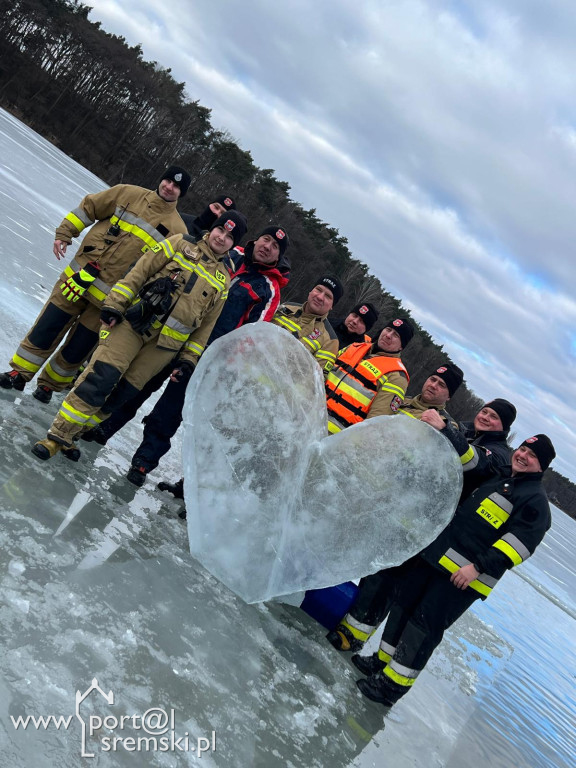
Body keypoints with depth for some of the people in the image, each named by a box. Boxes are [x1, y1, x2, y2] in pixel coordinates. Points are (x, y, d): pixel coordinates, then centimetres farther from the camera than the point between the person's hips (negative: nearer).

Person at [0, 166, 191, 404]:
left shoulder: (177, 230, 0)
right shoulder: (128, 194, 4)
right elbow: (88, 208, 10)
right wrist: (64, 233, 2)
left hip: (110, 297, -1)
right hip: (79, 276, 1)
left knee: (78, 348, 6)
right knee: (46, 328, 4)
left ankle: (50, 384, 28)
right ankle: (19, 373, 20)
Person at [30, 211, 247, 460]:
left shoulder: (223, 281, 14)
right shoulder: (180, 245, 5)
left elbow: (206, 325, 14)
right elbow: (138, 273, 1)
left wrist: (188, 358, 7)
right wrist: (114, 305, -8)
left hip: (165, 344, 3)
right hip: (134, 321, -2)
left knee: (122, 393, 0)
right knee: (100, 379, -15)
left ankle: (71, 433, 16)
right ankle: (57, 435, -4)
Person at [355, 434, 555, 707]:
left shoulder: (535, 501, -5)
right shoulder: (495, 474, 16)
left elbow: (521, 541, -16)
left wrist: (479, 567, -24)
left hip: (465, 575, -7)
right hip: (436, 554, 7)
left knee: (425, 624, -7)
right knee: (405, 604, 11)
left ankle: (392, 685, 2)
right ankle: (383, 662, 26)